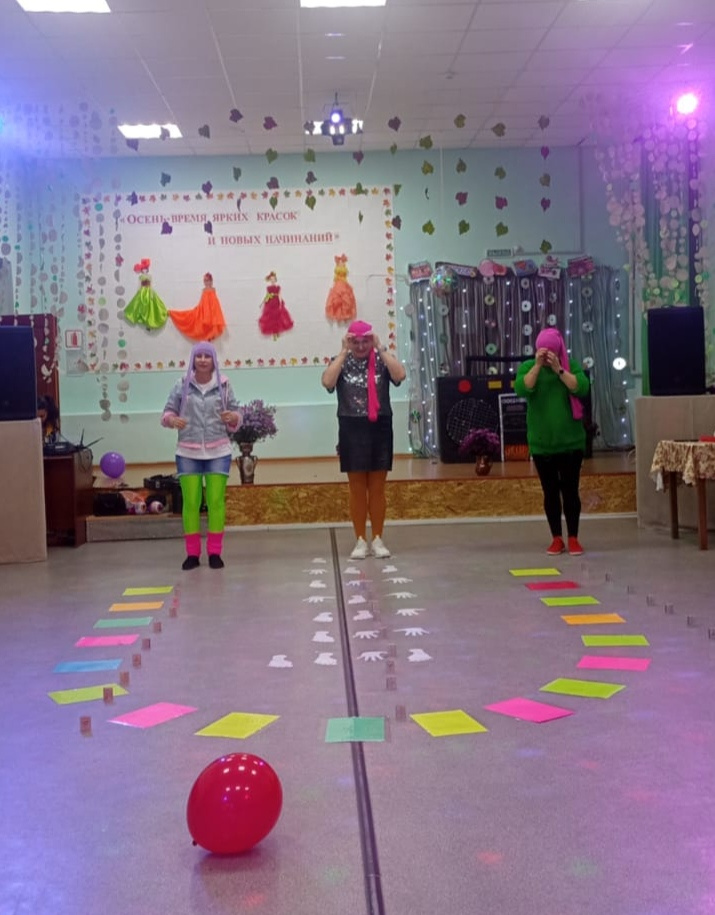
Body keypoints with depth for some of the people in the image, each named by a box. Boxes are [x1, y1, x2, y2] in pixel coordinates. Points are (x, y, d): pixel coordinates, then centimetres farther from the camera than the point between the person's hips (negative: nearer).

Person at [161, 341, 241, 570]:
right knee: (190, 502, 0)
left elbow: (236, 413, 5)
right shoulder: (182, 385, 2)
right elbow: (167, 411, 5)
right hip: (188, 453, 0)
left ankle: (215, 553, 7)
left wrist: (233, 417, -17)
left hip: (218, 452, 0)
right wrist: (171, 419, -17)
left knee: (216, 501, -1)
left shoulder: (223, 385, 2)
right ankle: (192, 553, 8)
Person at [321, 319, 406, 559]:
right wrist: (343, 352, -13)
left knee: (377, 488, 7)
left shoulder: (382, 359, 2)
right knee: (357, 489, 6)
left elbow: (400, 375, -18)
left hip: (379, 428, 0)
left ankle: (377, 539, 17)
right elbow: (327, 382, -17)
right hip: (351, 429, 0)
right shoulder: (341, 362, 3)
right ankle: (361, 541, 14)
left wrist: (381, 348, -13)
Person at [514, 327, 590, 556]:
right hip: (541, 444, 1)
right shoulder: (527, 367, 0)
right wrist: (537, 365, -23)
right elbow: (521, 390, -18)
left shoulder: (571, 365, -1)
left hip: (570, 442, -1)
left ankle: (573, 538, 9)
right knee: (550, 492, 6)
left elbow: (582, 389, -17)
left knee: (570, 491, 2)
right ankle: (557, 539, 14)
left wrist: (559, 369, -22)